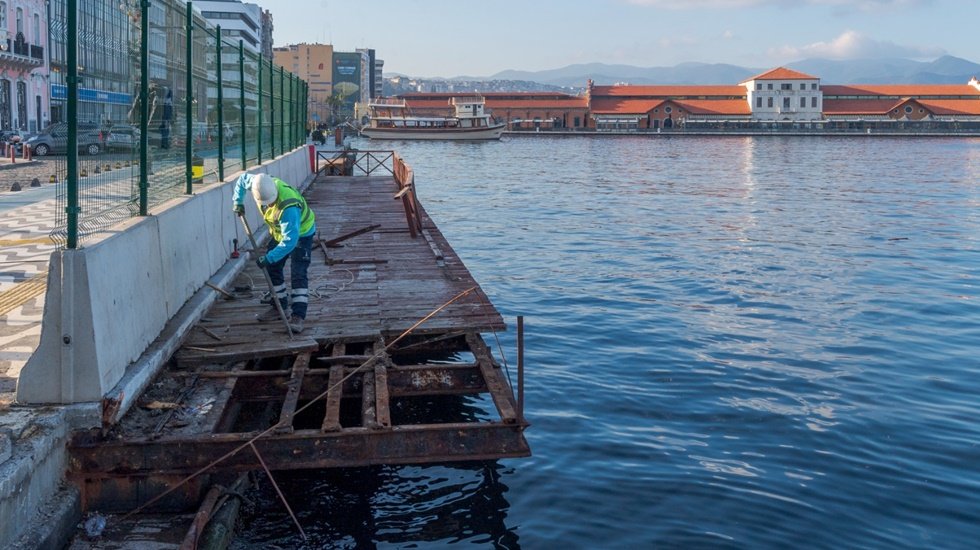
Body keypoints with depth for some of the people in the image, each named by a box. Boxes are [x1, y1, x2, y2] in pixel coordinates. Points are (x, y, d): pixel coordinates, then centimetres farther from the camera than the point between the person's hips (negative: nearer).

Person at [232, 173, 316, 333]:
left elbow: (290, 240, -43)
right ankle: (278, 308, 23)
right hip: (279, 231, 8)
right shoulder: (260, 183, -22)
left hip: (301, 233, -8)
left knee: (298, 275, -16)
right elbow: (242, 179, 2)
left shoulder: (288, 207, -44)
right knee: (272, 269, 11)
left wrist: (269, 258, -41)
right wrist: (238, 201, -5)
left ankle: (298, 316, -19)